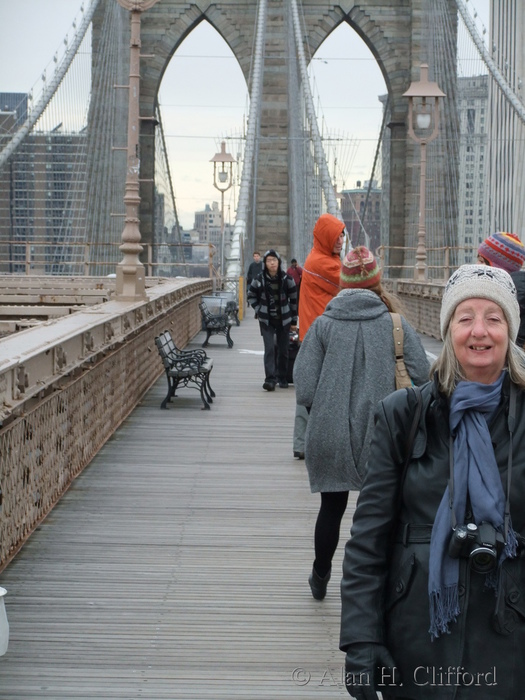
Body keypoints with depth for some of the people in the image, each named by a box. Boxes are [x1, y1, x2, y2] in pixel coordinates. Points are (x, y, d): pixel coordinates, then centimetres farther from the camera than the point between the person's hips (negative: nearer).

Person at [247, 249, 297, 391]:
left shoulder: (286, 279, -6)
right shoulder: (259, 279, -6)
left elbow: (294, 299, 2)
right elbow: (251, 296, 11)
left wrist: (294, 320, 3)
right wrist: (259, 310, 0)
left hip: (284, 320, 1)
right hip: (266, 321, -1)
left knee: (283, 350, 8)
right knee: (269, 349, -11)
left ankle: (282, 378, 22)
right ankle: (270, 379, -14)